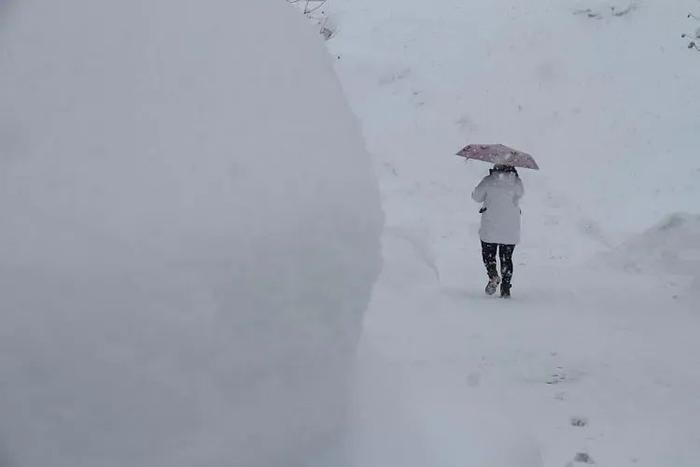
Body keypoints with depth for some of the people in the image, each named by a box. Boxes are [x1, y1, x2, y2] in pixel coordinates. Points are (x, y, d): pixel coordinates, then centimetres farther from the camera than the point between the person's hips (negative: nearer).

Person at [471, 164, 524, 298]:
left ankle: (493, 276, -13)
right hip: (511, 230, 2)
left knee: (488, 254, 14)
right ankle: (505, 288, 7)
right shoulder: (517, 182, -4)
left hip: (490, 228, -2)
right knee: (506, 258, 12)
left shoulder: (488, 181, -8)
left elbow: (476, 197, 4)